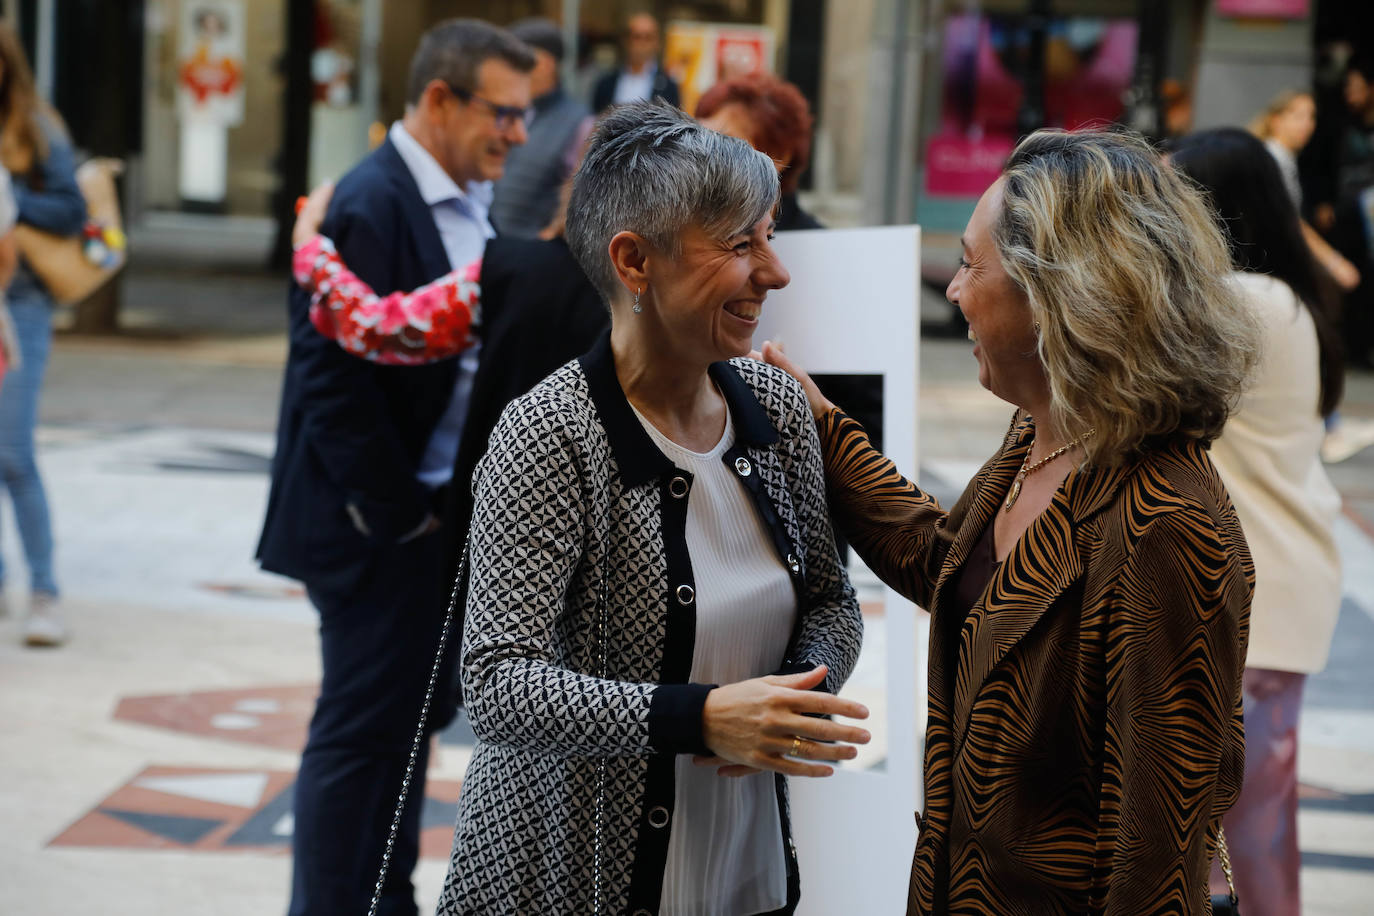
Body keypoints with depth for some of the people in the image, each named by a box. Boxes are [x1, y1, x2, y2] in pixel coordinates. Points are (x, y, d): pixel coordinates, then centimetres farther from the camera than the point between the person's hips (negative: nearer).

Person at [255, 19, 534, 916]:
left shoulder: (470, 204, 10)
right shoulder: (368, 206, -18)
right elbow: (332, 377, -21)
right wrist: (398, 510, -16)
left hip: (441, 517, 9)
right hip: (382, 528, -9)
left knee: (408, 722, 17)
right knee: (360, 733, 0)